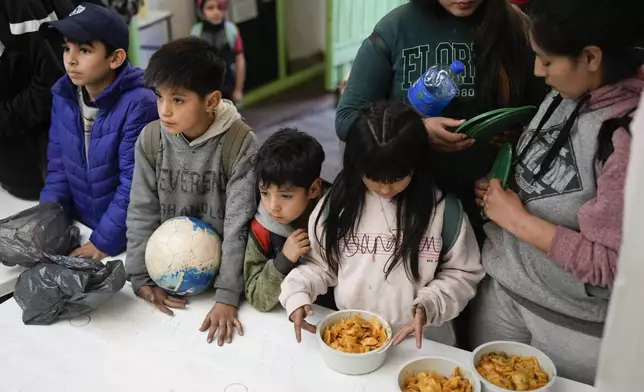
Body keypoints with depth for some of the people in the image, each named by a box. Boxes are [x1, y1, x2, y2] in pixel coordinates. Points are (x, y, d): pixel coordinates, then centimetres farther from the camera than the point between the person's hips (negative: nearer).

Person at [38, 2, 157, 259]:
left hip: (128, 238, -6)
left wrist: (104, 240, -19)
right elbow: (58, 164, 6)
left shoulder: (138, 105, -23)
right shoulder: (63, 96, -2)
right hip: (78, 227, 6)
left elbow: (135, 183, -21)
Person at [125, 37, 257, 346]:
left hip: (219, 271, -2)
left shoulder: (240, 144, -18)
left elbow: (238, 223, -18)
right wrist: (141, 278, -9)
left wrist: (227, 297, -21)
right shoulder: (150, 139, -8)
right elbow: (142, 212, -3)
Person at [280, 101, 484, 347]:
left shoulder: (443, 207, -7)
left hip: (420, 339, -2)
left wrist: (429, 305, -13)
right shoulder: (337, 203, -2)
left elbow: (462, 273, 2)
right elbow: (318, 264, 8)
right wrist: (297, 293, -10)